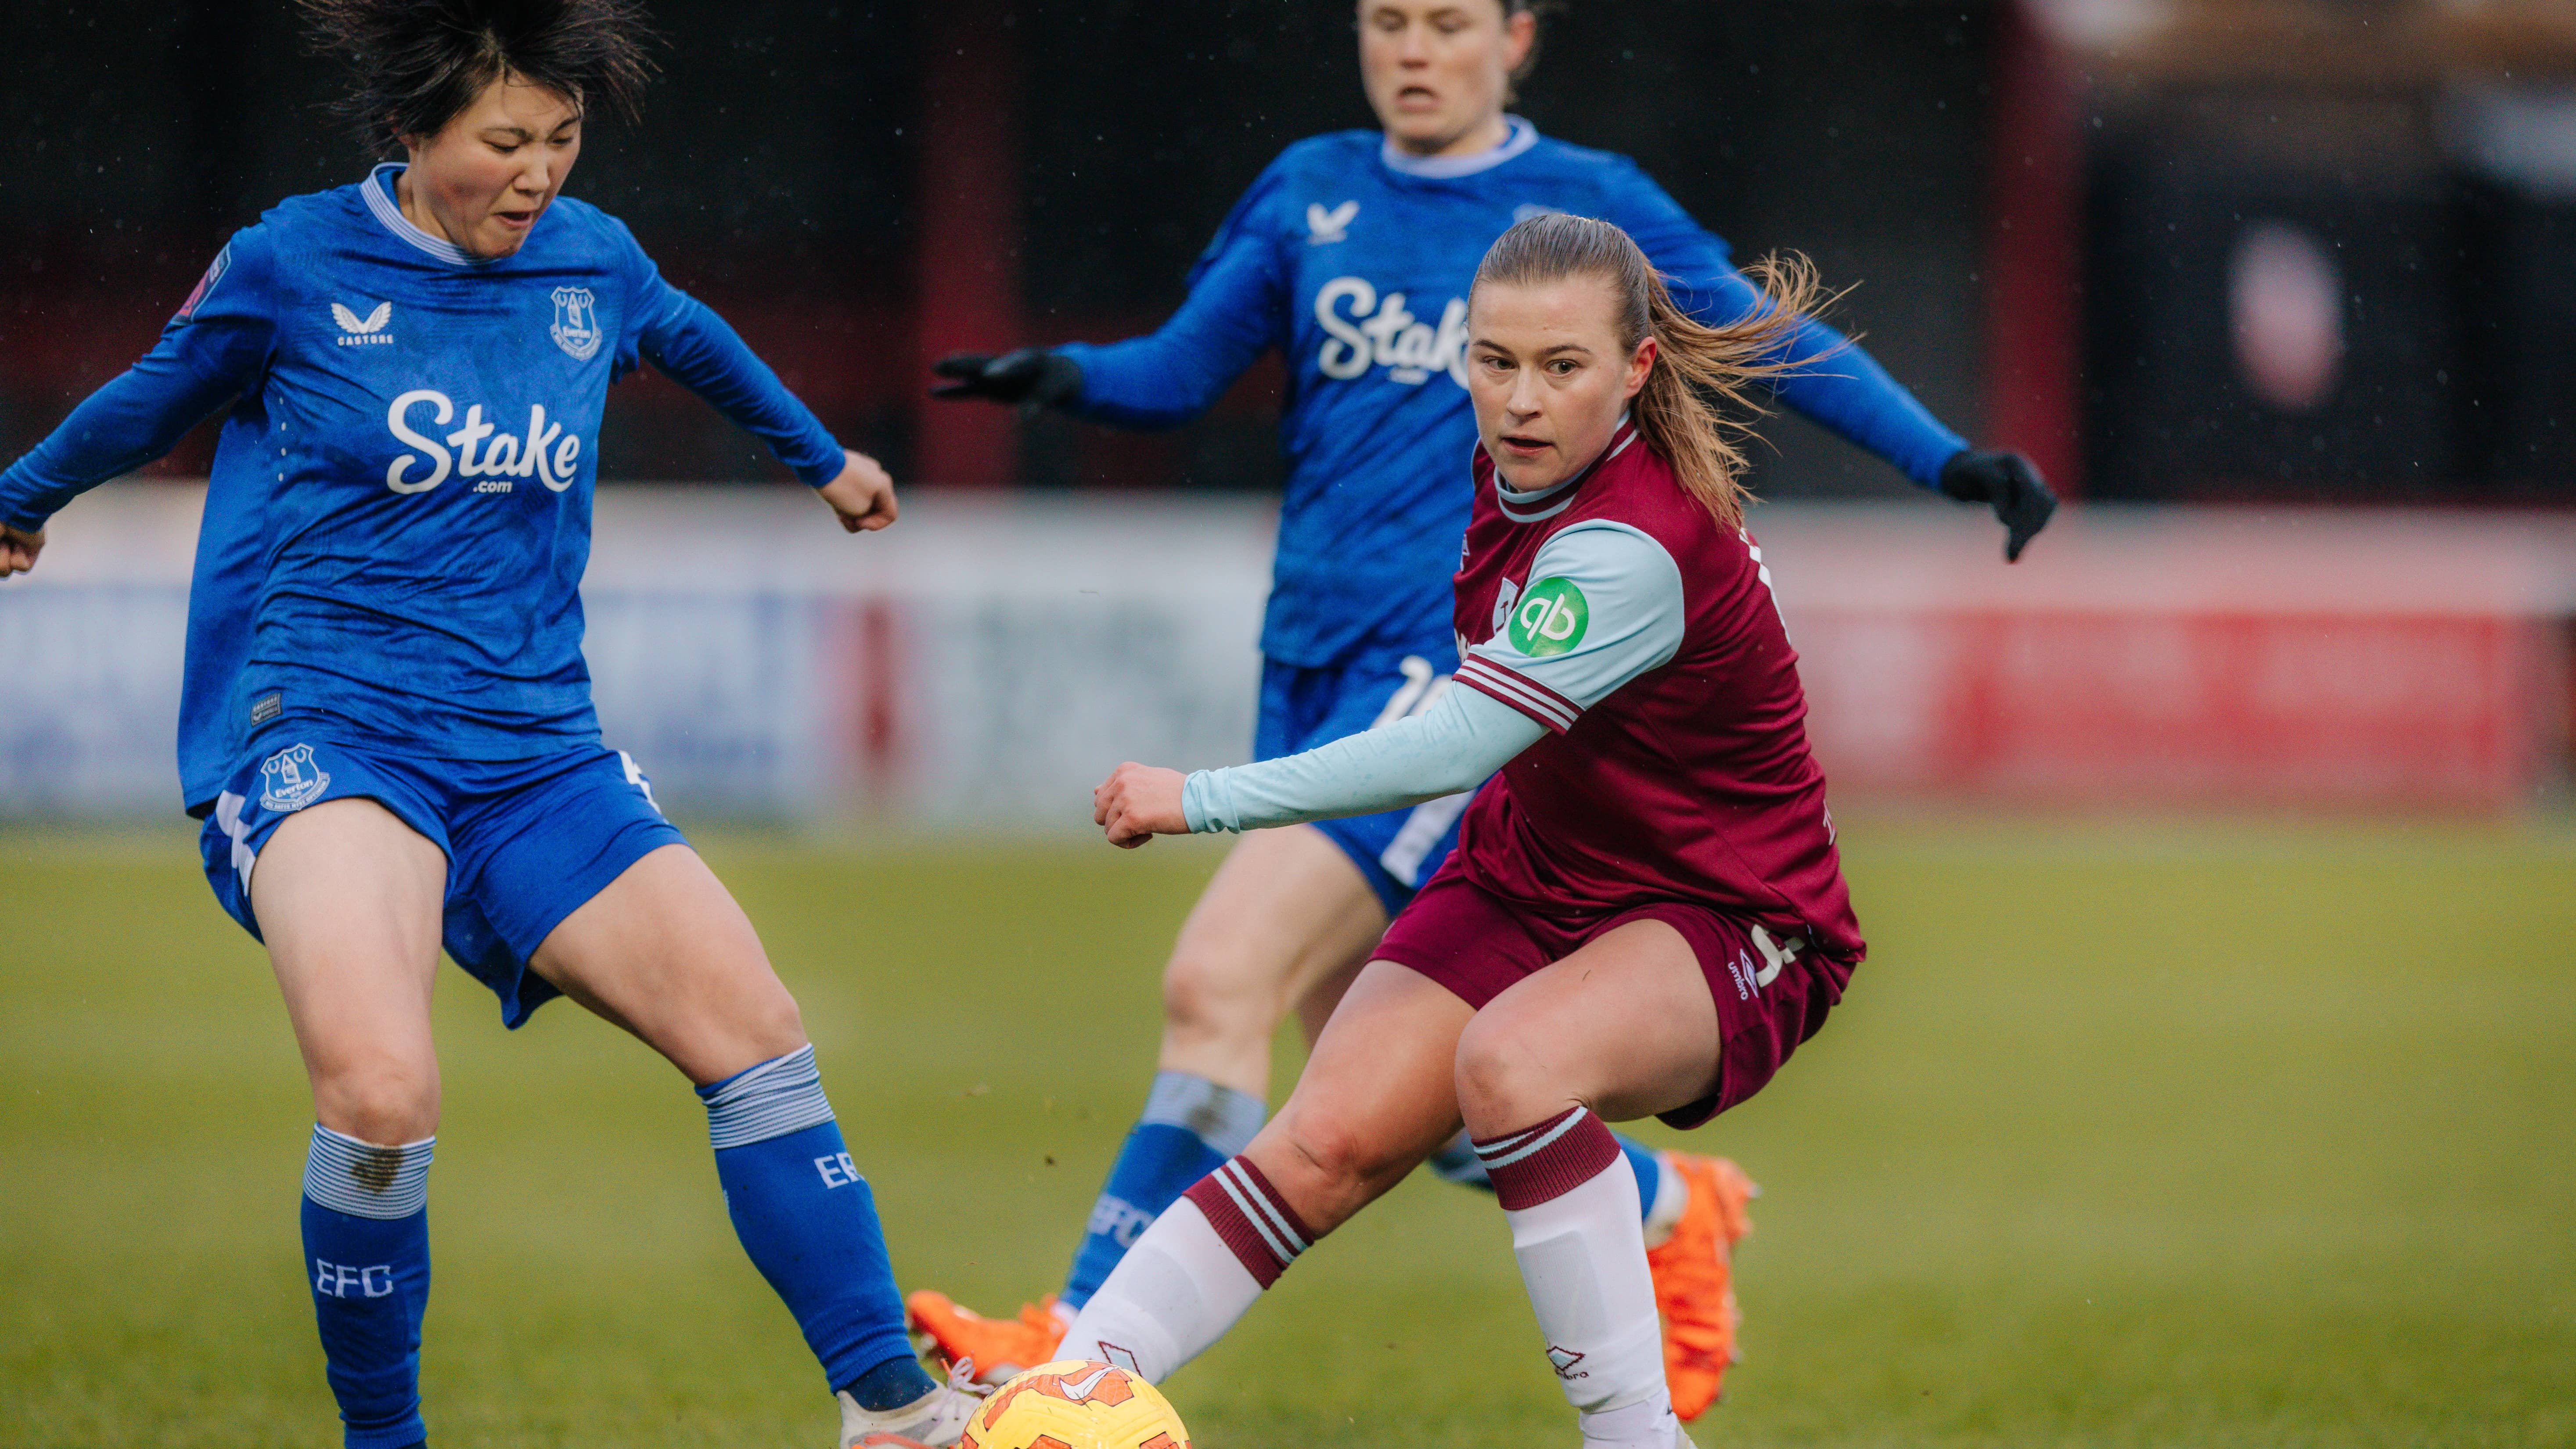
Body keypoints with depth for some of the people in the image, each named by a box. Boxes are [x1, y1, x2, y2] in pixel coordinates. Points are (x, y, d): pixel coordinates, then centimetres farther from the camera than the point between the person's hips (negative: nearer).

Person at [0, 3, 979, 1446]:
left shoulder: (593, 262, 8)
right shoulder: (295, 267, -3)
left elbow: (690, 336, 32)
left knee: (756, 1031, -9)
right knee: (382, 1091, -30)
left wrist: (824, 457, 48)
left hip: (532, 755, 5)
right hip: (322, 728, -5)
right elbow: (152, 401, 16)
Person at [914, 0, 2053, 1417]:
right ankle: (1671, 1207, 31)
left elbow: (1773, 342, 6)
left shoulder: (1584, 206, 1)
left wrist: (1947, 458, -3)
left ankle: (1088, 1343, -16)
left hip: (1465, 658, -6)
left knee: (1217, 980, -19)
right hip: (1314, 660, 6)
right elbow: (1184, 367, 9)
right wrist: (1065, 375, -11)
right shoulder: (1315, 191, 12)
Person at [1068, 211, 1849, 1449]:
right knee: (1326, 1143, -15)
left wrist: (1200, 800, -24)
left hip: (1728, 923, -7)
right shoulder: (1518, 460, -3)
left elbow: (1448, 752, -31)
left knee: (1511, 1061, -38)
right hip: (1527, 876, 7)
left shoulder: (1636, 549, -29)